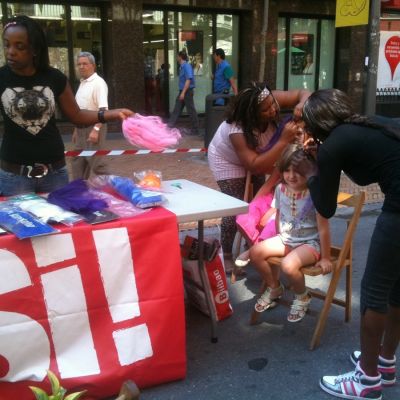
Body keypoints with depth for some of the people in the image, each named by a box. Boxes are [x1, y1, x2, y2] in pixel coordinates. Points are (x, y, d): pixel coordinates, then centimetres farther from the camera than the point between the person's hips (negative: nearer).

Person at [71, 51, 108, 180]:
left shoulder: (98, 83, -13)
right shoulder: (82, 83, 14)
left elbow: (103, 109, -22)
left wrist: (96, 129, -30)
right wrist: (76, 129, 22)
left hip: (93, 126, -9)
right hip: (82, 127, 9)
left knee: (96, 163, -6)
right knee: (77, 162, 13)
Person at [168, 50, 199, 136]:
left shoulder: (187, 66, -15)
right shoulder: (182, 66, 13)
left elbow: (188, 80, -23)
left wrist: (183, 92, -26)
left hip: (187, 91, -9)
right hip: (182, 91, 9)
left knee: (191, 111, -2)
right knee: (177, 110, 8)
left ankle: (195, 130, 5)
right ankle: (170, 126, 10)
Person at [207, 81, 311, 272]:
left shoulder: (272, 100, -30)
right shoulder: (237, 130, -43)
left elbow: (304, 93, -20)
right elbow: (255, 166, -45)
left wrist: (302, 104, -44)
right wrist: (283, 141, -49)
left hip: (255, 155, 6)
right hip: (228, 160, -5)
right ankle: (226, 256, 7)